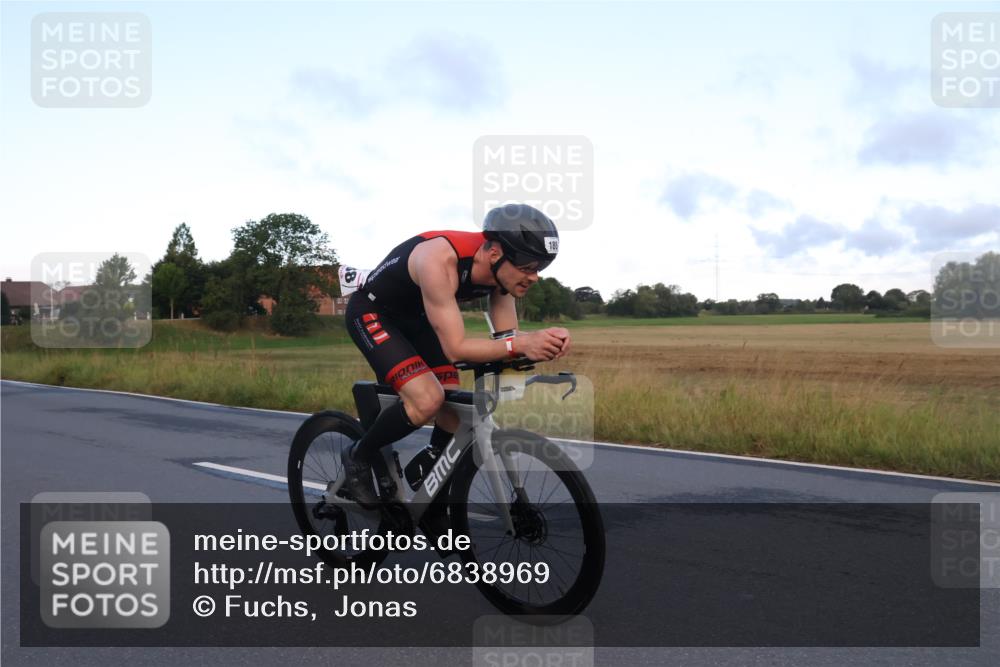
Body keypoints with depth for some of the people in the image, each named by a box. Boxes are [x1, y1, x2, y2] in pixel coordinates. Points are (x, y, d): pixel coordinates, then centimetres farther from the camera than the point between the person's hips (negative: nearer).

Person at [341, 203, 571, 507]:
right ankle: (358, 457, 0)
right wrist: (520, 345, -50)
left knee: (453, 409, -1)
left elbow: (507, 336, -11)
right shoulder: (440, 261, -38)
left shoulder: (500, 267, -16)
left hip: (415, 318, 7)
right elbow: (455, 348, -38)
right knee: (427, 400, -24)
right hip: (371, 313, -7)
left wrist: (540, 340, -33)